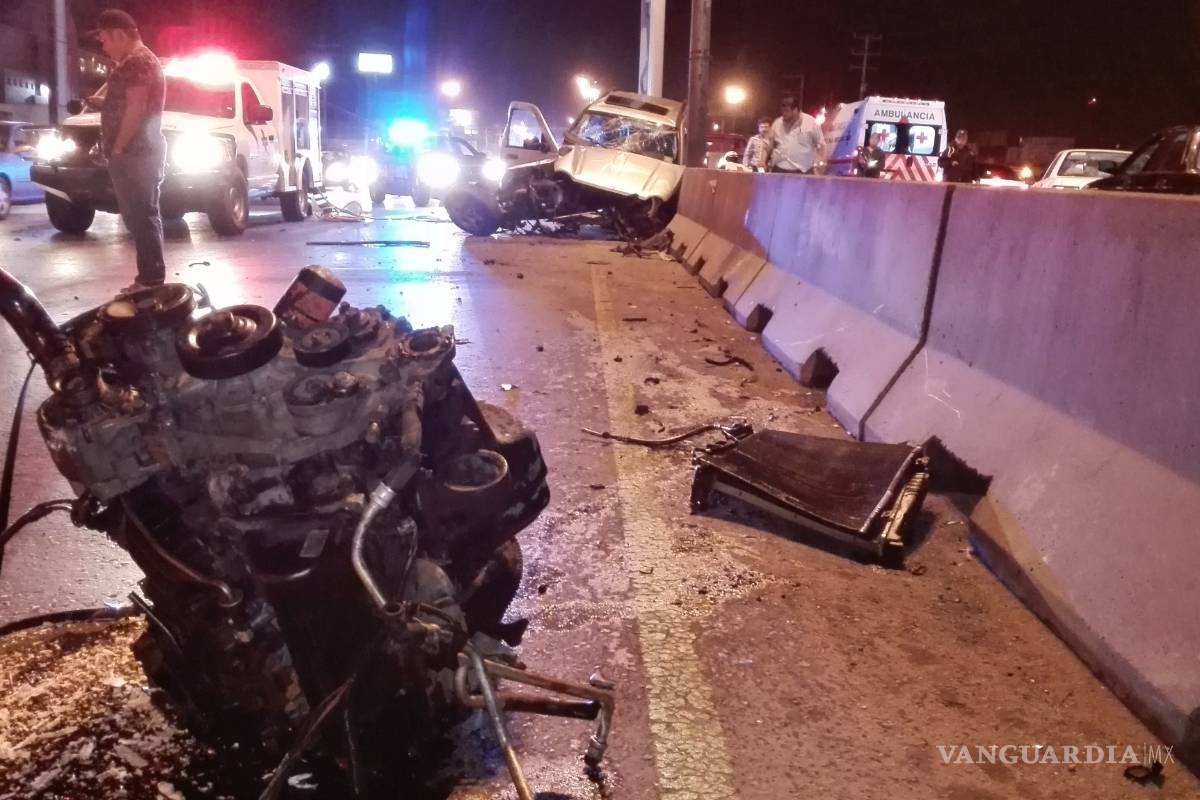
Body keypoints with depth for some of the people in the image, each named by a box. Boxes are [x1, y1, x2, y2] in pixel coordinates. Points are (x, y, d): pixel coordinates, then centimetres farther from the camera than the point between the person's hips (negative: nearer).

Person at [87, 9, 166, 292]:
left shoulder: (137, 60, -12)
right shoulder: (137, 61, 21)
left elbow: (136, 109, -20)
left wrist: (117, 147, -16)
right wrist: (100, 101, 12)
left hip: (135, 154, -11)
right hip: (137, 152, 11)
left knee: (142, 218, -10)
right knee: (141, 217, 11)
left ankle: (152, 282, -9)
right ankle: (149, 279, 14)